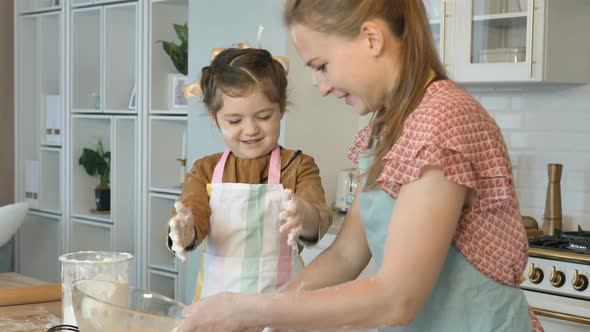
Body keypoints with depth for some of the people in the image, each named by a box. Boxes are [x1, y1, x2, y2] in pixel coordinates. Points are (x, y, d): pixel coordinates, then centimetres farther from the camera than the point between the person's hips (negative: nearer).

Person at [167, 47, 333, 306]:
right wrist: (184, 232, -25)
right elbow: (191, 212, 0)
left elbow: (320, 217, -10)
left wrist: (305, 216, -34)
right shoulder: (205, 171, 11)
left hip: (278, 293, -4)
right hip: (216, 297, 4)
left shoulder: (298, 167, 4)